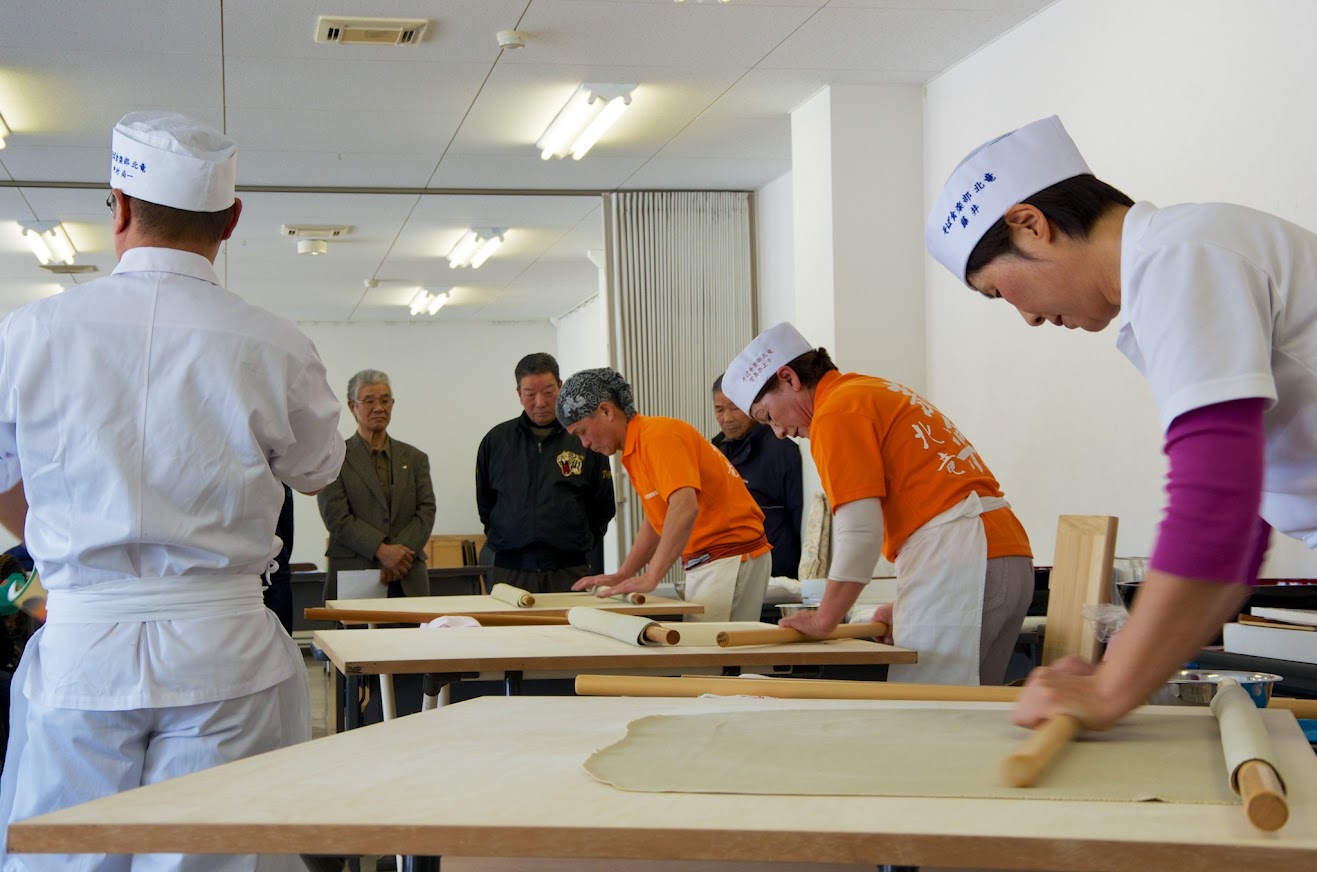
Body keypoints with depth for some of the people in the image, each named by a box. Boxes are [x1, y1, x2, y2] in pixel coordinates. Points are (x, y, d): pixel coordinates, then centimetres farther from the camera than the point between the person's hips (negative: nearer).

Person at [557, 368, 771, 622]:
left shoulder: (659, 436, -16)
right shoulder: (634, 451, 14)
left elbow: (685, 507, -30)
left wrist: (650, 578, -32)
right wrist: (621, 575, 18)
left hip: (730, 560, -9)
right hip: (703, 563, 9)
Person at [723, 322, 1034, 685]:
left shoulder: (835, 413, -4)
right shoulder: (878, 391, 25)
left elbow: (861, 533, -12)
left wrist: (823, 619, -1)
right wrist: (905, 608, 23)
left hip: (955, 563, -10)